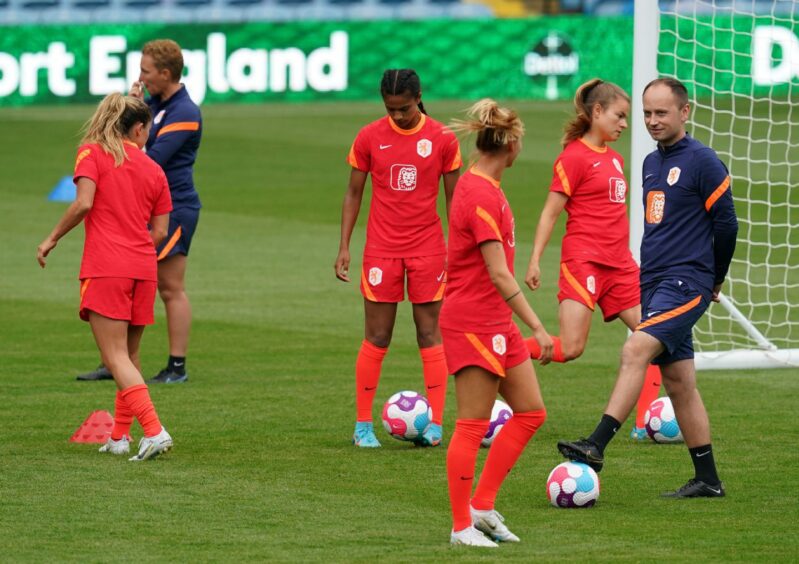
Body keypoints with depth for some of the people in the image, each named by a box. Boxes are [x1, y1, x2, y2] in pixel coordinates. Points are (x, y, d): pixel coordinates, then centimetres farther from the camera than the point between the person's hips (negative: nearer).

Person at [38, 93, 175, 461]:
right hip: (143, 268, 4)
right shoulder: (153, 170, 12)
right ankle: (120, 436, 21)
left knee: (116, 357, -7)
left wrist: (53, 237, -1)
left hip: (105, 268, -4)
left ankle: (154, 431, -21)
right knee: (130, 354, 17)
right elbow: (160, 232, 10)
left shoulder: (92, 152, 2)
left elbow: (83, 203, -13)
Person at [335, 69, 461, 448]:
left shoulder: (442, 139, -2)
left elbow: (453, 198, 5)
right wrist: (343, 247, 0)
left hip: (428, 251, 0)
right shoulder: (369, 138, -1)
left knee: (430, 337, 1)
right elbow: (353, 193, 6)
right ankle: (363, 425, 6)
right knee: (376, 339, 0)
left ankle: (435, 424, 2)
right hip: (381, 250, 0)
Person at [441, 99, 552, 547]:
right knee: (473, 425, -4)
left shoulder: (482, 187, 12)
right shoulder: (482, 196, -19)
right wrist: (537, 328, -23)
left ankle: (482, 506, 14)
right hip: (473, 321, -10)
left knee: (531, 413, 10)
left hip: (497, 323, 10)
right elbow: (499, 275, -23)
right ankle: (463, 526, 3)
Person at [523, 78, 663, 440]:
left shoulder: (614, 158, 17)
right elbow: (550, 211, -8)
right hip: (583, 258, -8)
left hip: (618, 262, 8)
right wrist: (534, 260, -14)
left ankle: (645, 423, 2)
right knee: (570, 348, -17)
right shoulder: (574, 156, -6)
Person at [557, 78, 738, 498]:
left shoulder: (701, 161, -9)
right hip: (654, 284, 9)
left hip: (686, 283, -9)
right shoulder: (651, 163, 16)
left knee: (636, 350, -24)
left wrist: (714, 280, 5)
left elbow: (726, 224, -6)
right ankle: (707, 479, 14)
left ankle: (596, 446, -33)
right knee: (677, 381, 9)